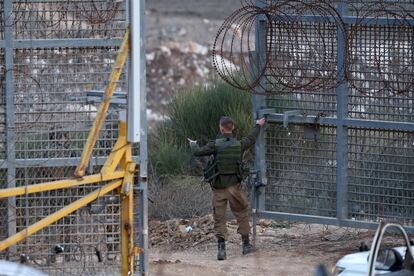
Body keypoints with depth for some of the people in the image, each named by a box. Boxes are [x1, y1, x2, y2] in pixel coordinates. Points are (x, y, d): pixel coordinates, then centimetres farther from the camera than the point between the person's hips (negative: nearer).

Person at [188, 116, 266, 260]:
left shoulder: (215, 144, -10)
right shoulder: (239, 145, -2)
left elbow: (198, 152, -3)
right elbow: (251, 139, 18)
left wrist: (193, 144, 20)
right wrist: (258, 126, 37)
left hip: (218, 187, -1)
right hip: (234, 185, 1)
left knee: (219, 218, 4)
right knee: (242, 213, 18)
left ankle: (221, 248, -6)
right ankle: (246, 245, 20)